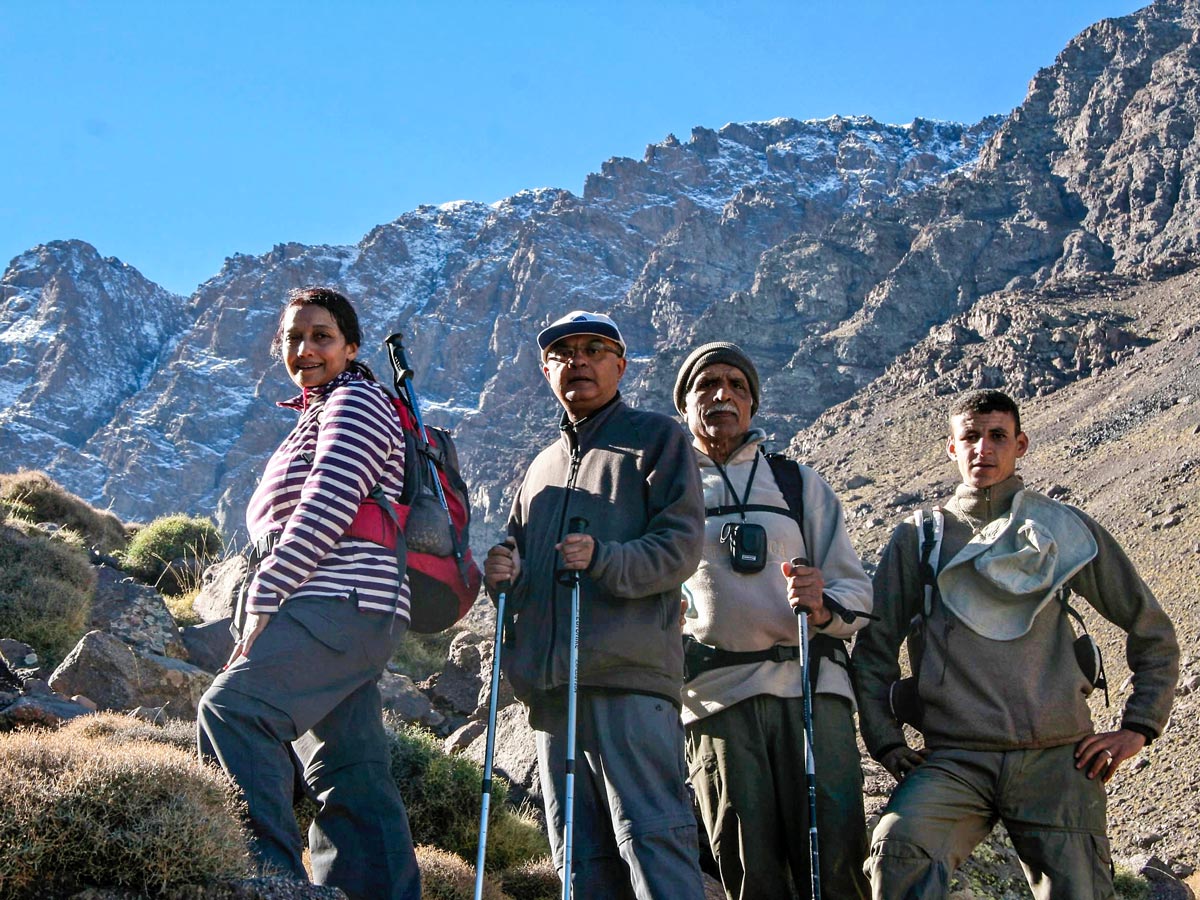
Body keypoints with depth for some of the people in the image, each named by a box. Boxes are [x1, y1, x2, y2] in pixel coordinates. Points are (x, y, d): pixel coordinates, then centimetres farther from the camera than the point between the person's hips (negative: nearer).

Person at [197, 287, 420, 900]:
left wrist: (262, 602, -15)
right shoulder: (317, 417, 30)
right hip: (351, 618, 10)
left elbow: (326, 507, -13)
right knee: (352, 780, 5)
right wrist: (269, 608, 16)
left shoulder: (354, 401, 0)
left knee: (232, 707, -25)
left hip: (342, 602, -10)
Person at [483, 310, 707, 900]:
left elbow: (681, 544, -3)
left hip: (630, 674, -6)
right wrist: (502, 573, 6)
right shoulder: (543, 467, 27)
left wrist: (603, 559, -19)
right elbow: (520, 573, 30)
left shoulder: (655, 438, 10)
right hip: (552, 684, 6)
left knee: (652, 836, -12)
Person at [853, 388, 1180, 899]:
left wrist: (1138, 727, 10)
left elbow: (1152, 631, 19)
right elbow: (874, 651, 15)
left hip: (1058, 760, 2)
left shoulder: (1066, 530, 13)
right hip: (955, 758, -1)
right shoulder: (917, 542, 12)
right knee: (898, 850, -29)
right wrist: (888, 744, 5)